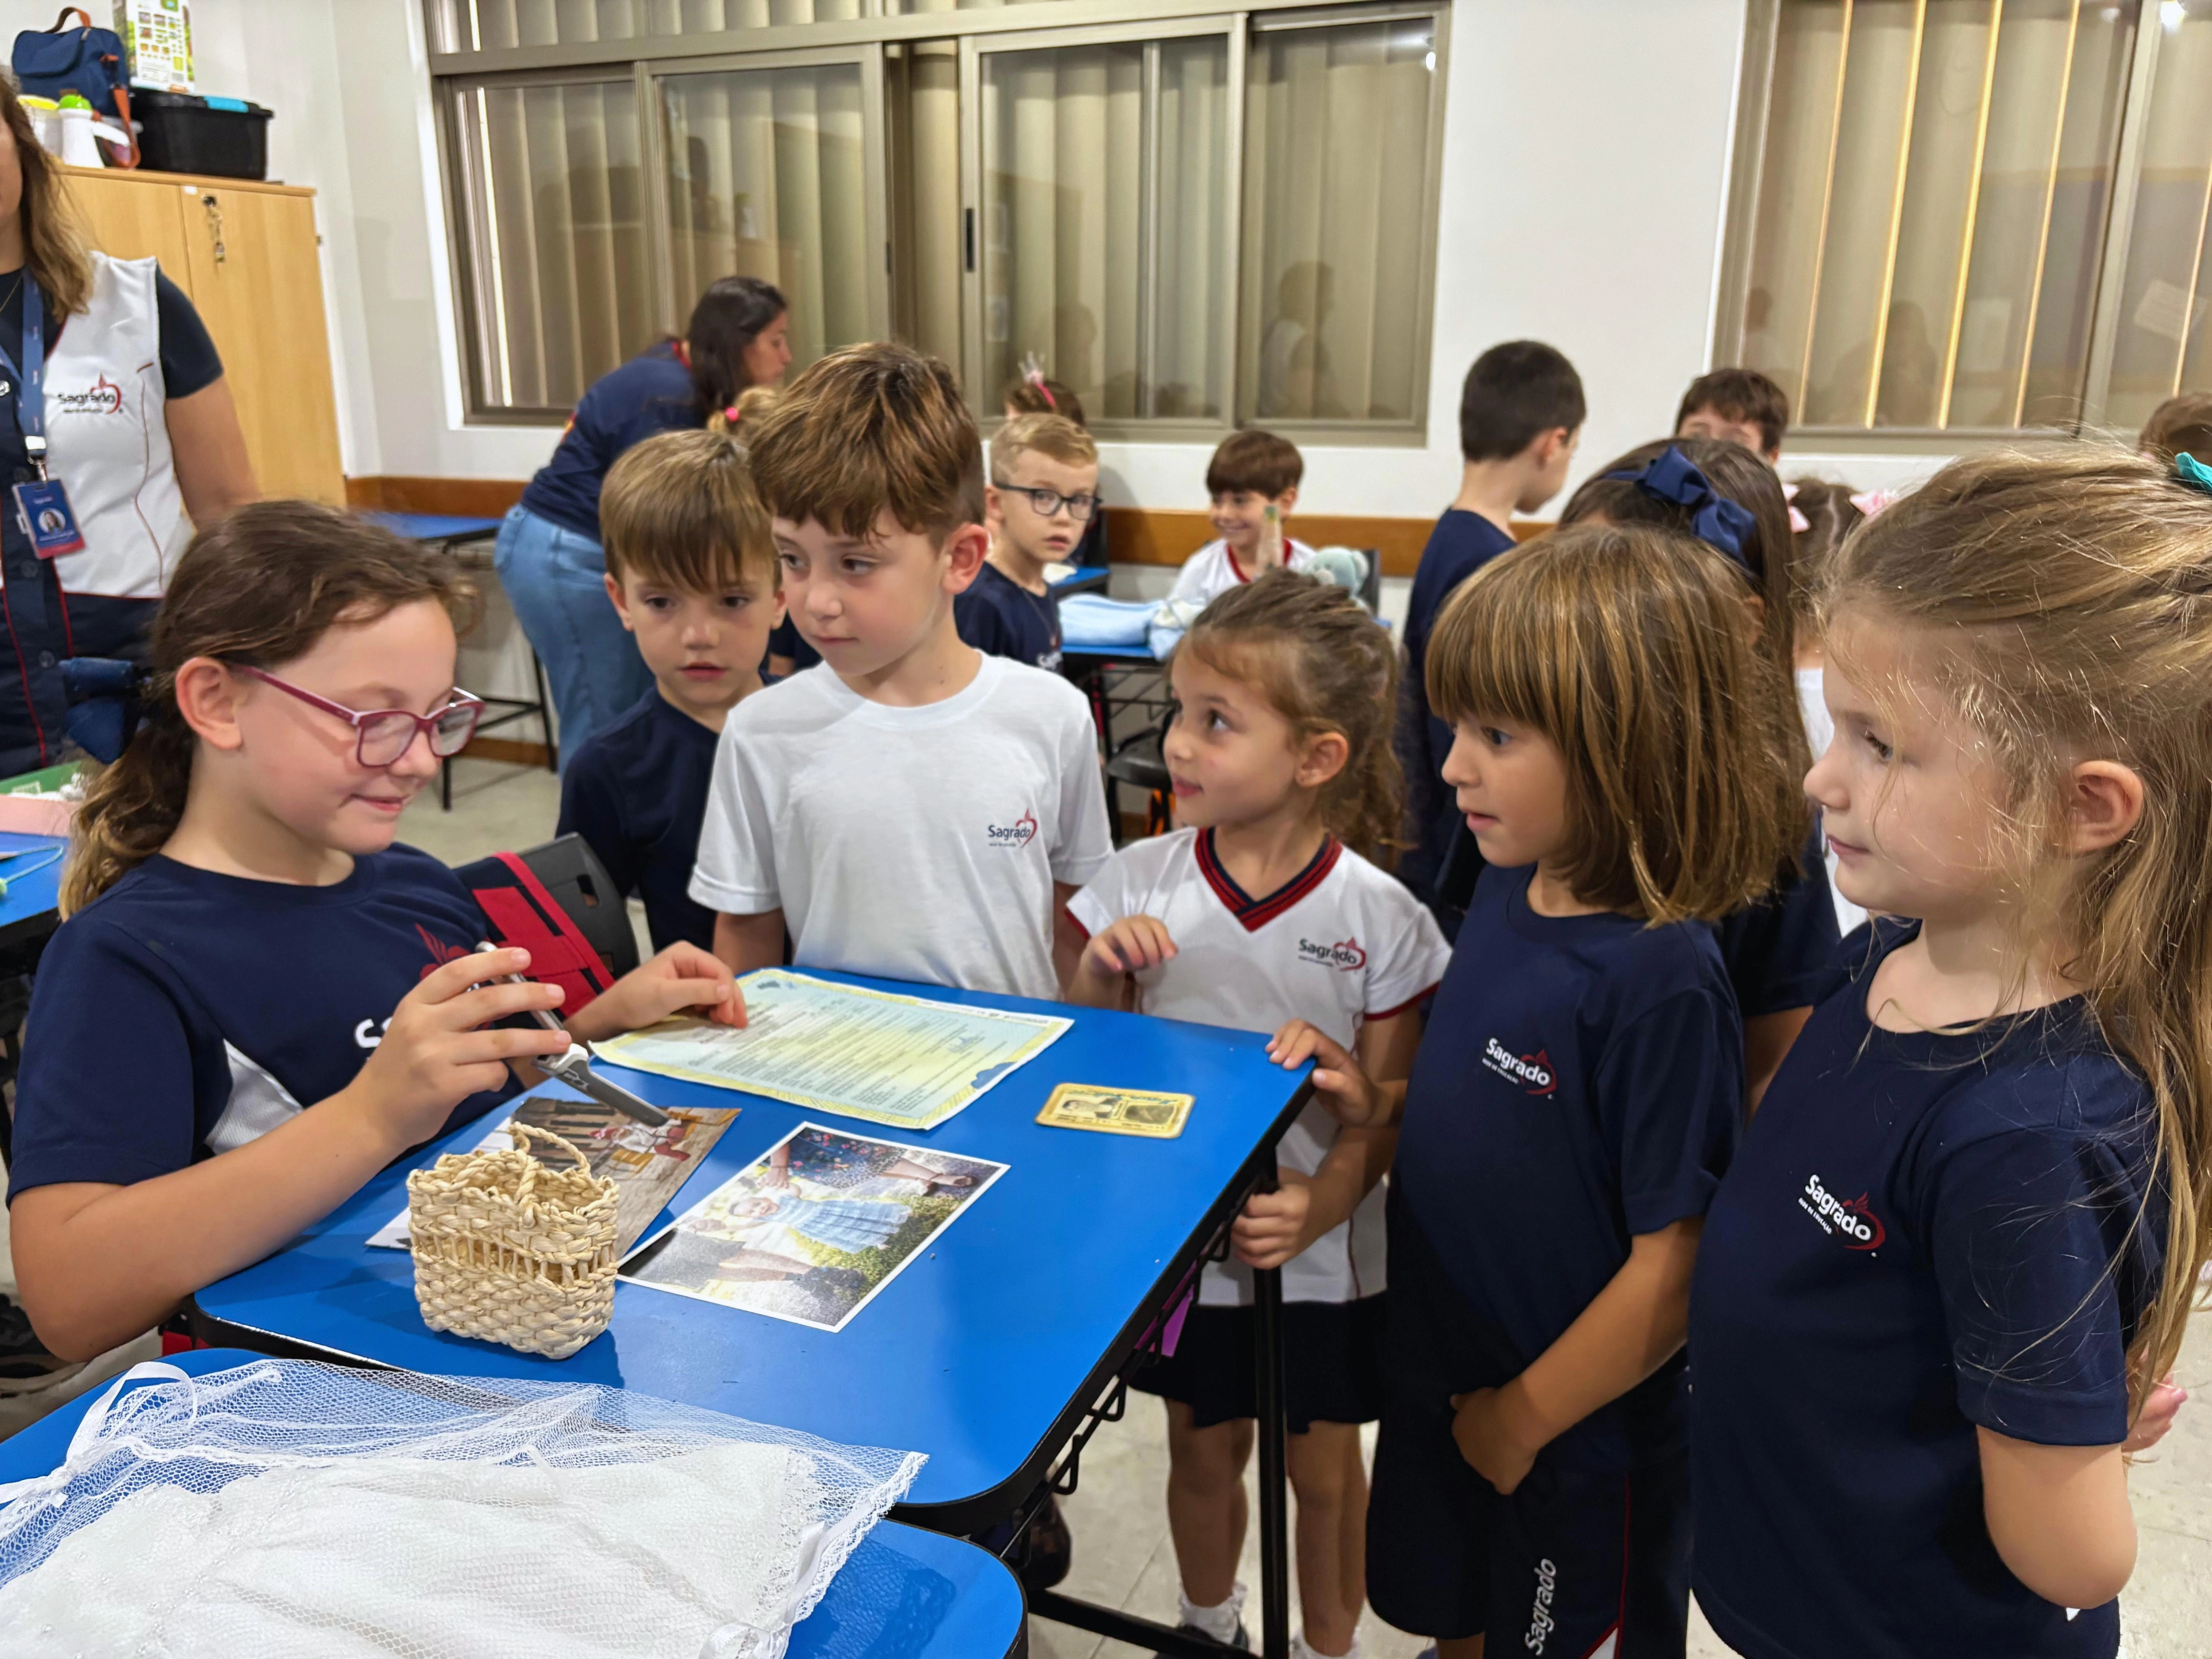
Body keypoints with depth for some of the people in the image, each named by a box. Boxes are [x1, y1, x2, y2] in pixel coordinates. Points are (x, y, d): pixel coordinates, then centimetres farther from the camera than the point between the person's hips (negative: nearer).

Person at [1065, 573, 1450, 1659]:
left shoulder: (1378, 919, -16)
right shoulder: (1140, 885, -11)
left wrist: (1317, 1210, -29)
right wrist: (1099, 970, -21)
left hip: (1320, 1254, -2)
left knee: (1322, 1469, 17)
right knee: (1203, 1450, 22)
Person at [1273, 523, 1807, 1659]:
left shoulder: (1661, 980, -29)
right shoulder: (1511, 891, -6)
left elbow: (1676, 1264, -25)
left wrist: (1526, 1416, -15)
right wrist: (1382, 1104, -8)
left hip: (1577, 1434, -6)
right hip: (1439, 1373, 7)